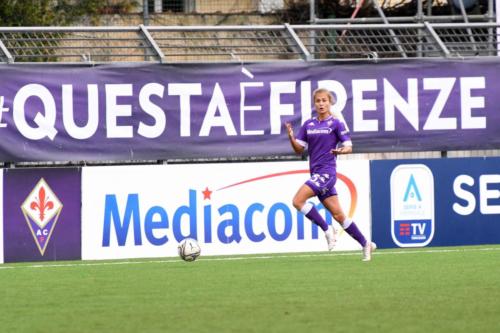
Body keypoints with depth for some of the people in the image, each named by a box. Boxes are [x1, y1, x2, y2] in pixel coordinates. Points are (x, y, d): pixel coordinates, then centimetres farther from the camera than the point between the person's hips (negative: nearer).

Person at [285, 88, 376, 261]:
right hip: (316, 173, 6)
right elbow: (299, 149, 12)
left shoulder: (336, 124, -3)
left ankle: (327, 229, -9)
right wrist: (291, 137, -8)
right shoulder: (308, 125, 14)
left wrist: (340, 150, -26)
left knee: (298, 200, -20)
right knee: (337, 214, 7)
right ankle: (365, 244, 16)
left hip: (327, 172, -6)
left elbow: (349, 147, -3)